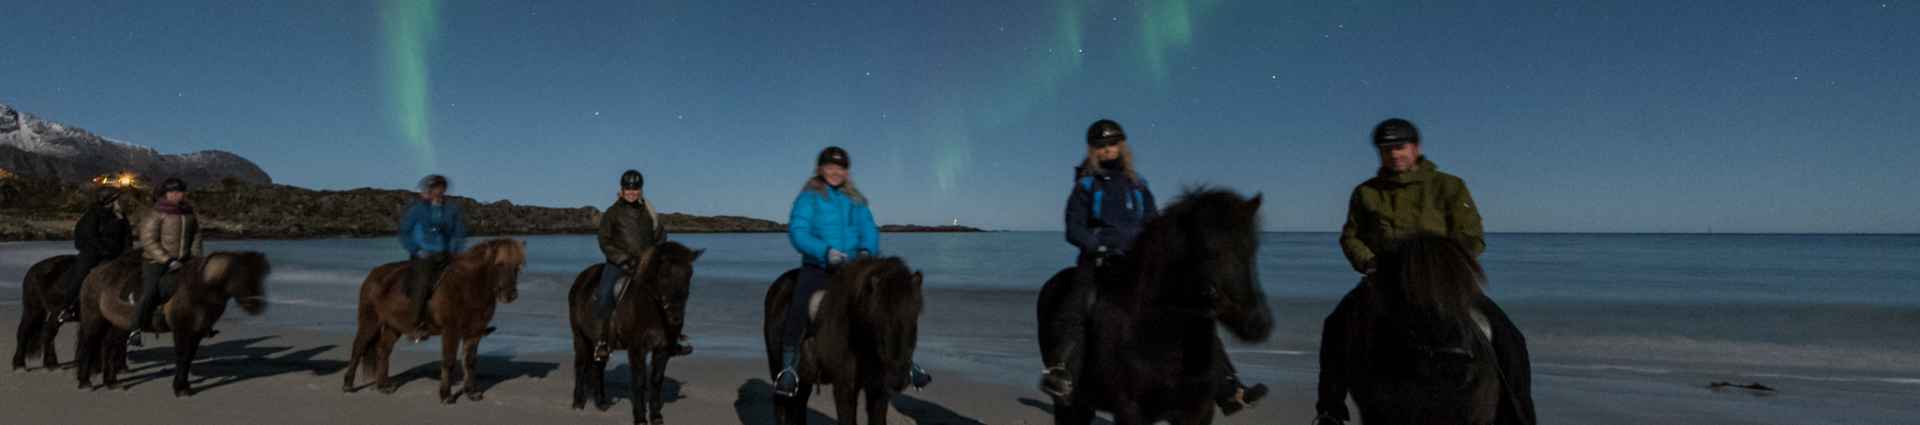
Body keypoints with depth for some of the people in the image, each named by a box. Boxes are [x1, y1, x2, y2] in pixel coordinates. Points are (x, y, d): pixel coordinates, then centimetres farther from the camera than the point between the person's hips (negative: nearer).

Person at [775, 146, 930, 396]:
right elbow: (797, 232, -10)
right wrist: (825, 251, -24)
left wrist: (867, 249, -16)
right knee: (800, 308, -29)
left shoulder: (855, 200, 14)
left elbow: (868, 228, 7)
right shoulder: (809, 198, 1)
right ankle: (789, 365, -14)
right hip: (817, 266, -4)